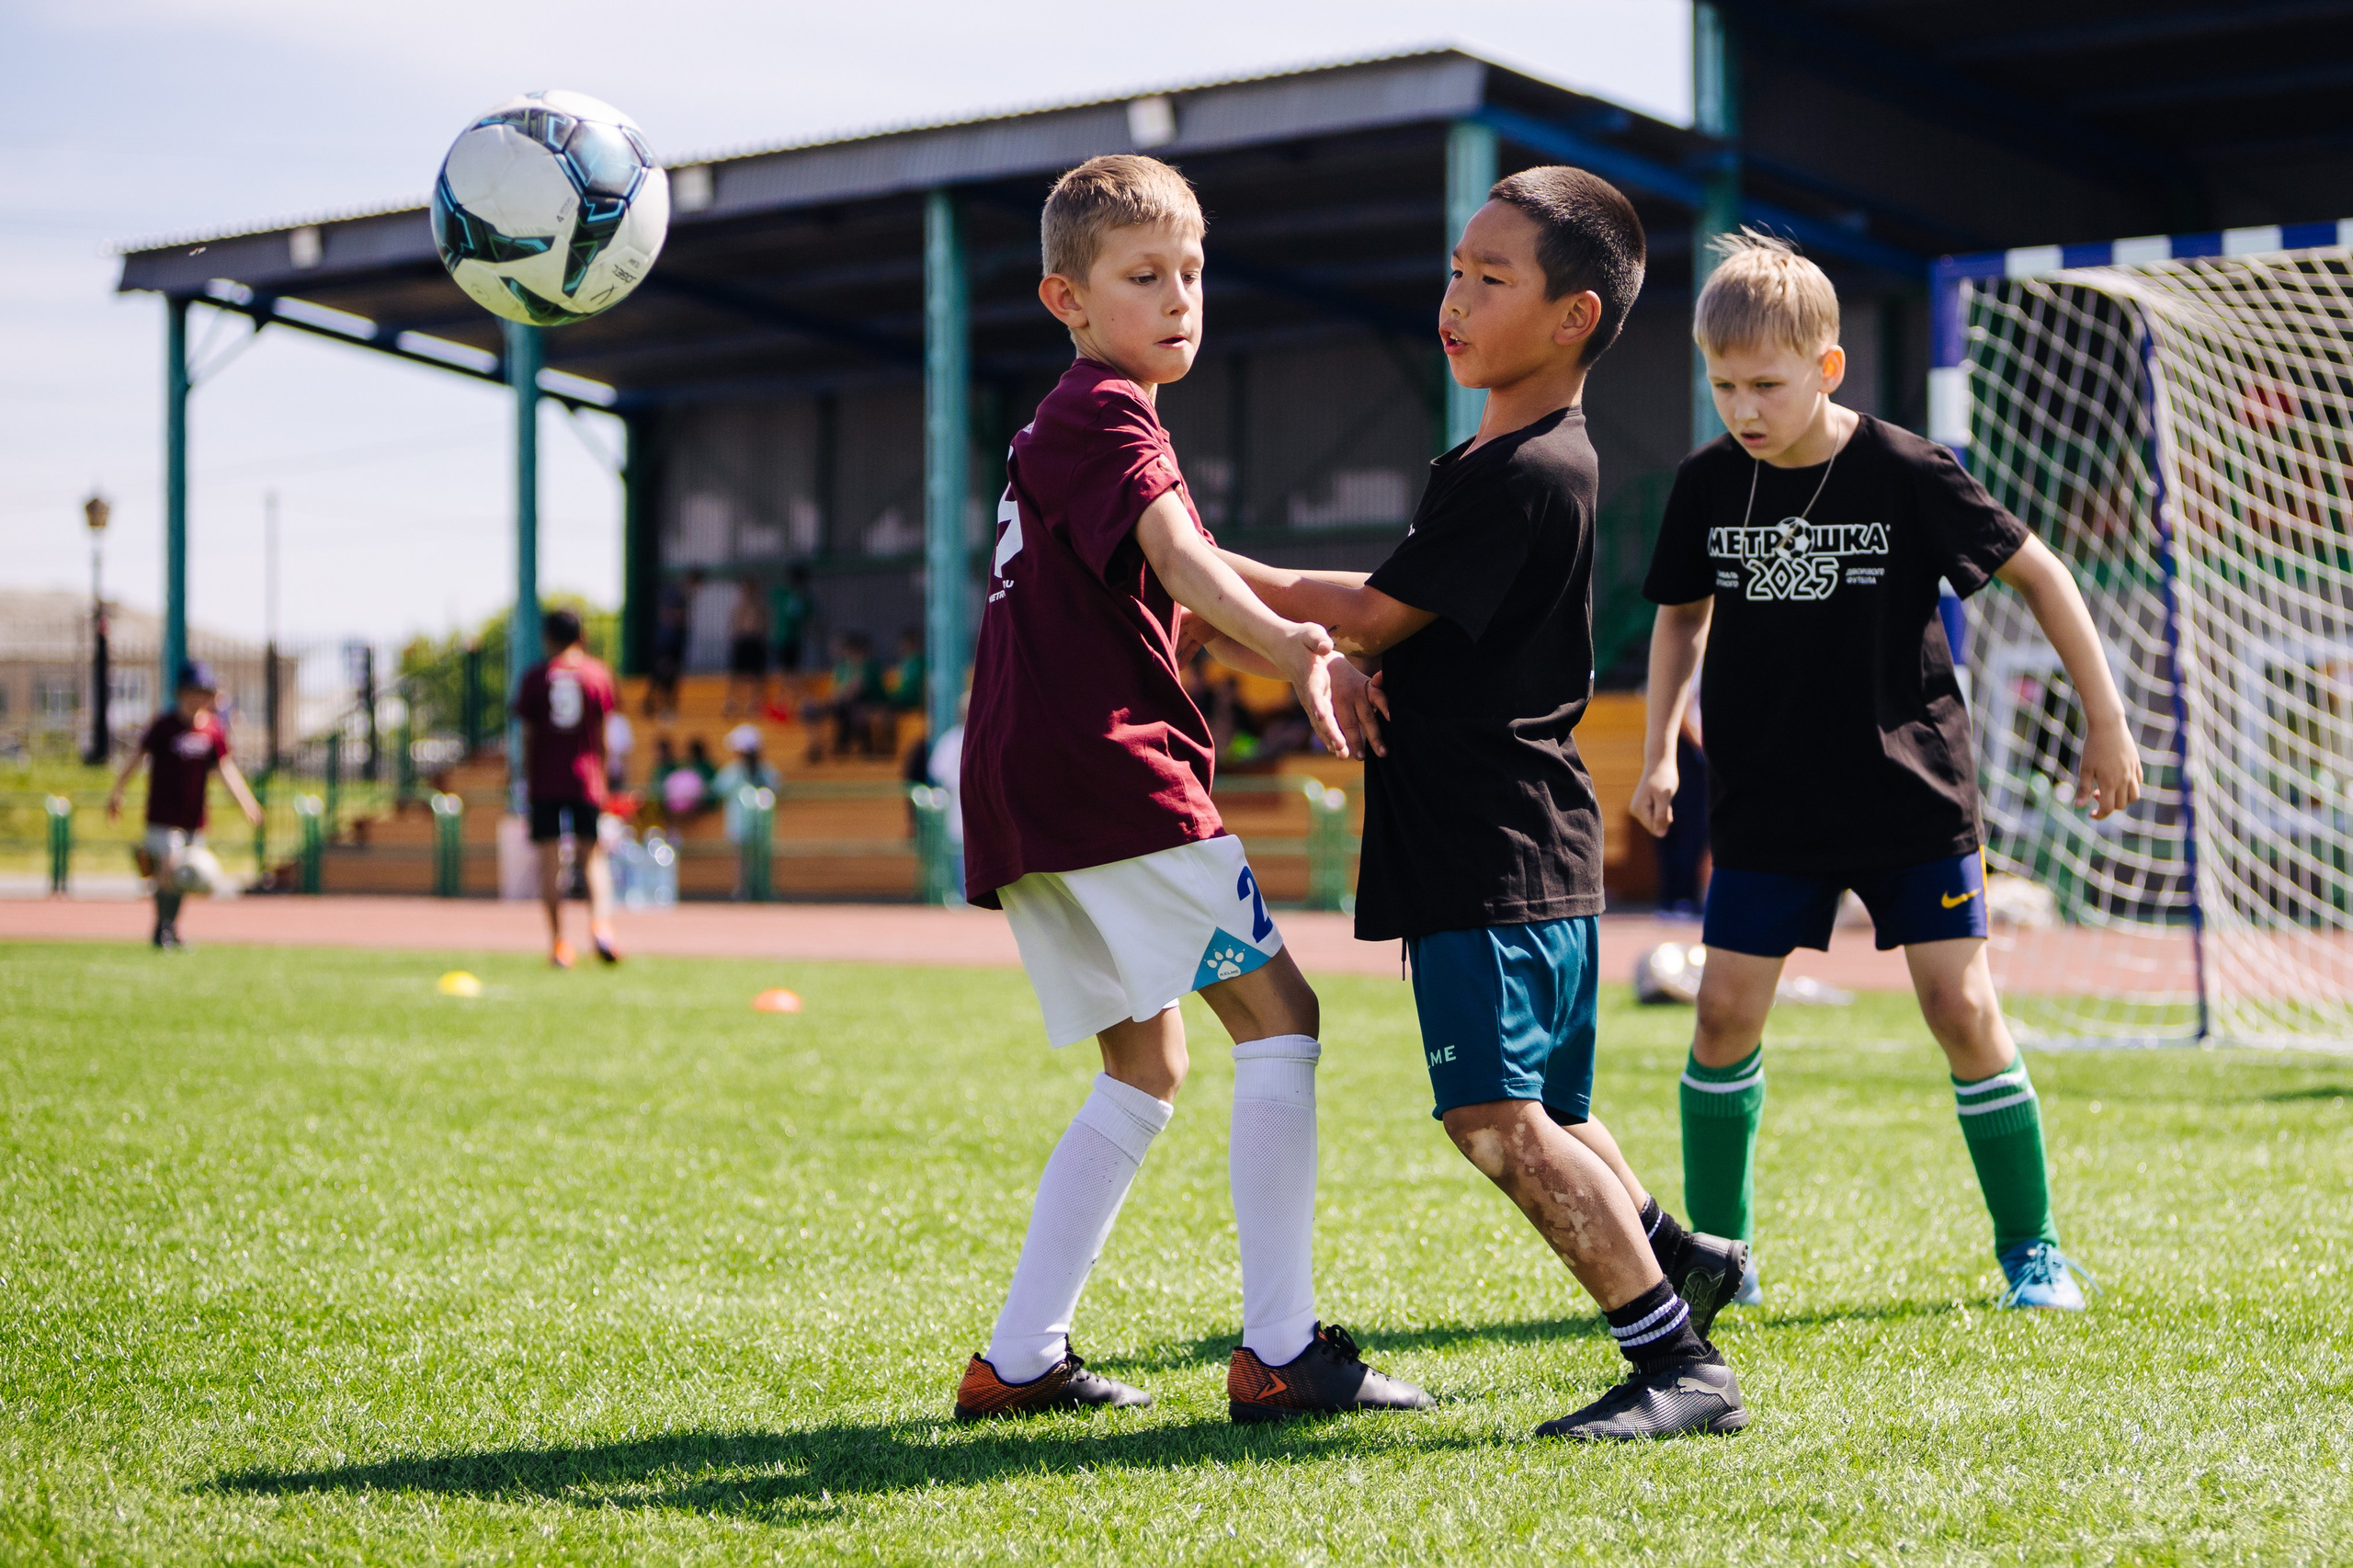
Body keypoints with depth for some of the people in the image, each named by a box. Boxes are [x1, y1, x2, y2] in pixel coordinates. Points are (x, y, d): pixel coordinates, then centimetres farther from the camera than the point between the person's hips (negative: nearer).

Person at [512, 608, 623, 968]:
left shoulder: (535, 676, 2)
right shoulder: (597, 672, 3)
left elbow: (529, 735, 1)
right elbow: (601, 734, 3)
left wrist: (528, 778, 9)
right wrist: (602, 777, 10)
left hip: (545, 780, 0)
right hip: (586, 779, 1)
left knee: (550, 859, 2)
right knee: (593, 856, 6)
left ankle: (558, 942, -2)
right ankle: (600, 922, -18)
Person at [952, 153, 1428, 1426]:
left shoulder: (1059, 429, 26)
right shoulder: (1108, 411, -6)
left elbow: (1187, 612, 29)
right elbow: (1179, 553, -25)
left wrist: (1309, 657, 17)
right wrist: (1292, 647, -41)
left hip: (1029, 794, 10)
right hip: (1105, 767, -10)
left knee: (1145, 1070, 16)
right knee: (1280, 1016, -7)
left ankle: (1017, 1360, 15)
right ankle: (1278, 1351, -10)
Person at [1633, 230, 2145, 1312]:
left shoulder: (1906, 474, -13)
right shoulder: (1706, 483, -3)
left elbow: (2035, 572, -2)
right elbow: (1683, 613, 15)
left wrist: (2105, 720, 0)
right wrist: (1660, 752, 6)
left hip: (1912, 795, -3)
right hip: (1765, 806, 3)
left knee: (1962, 1009, -5)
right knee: (1725, 1011, -3)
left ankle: (2030, 1246, 12)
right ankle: (1713, 1252, 13)